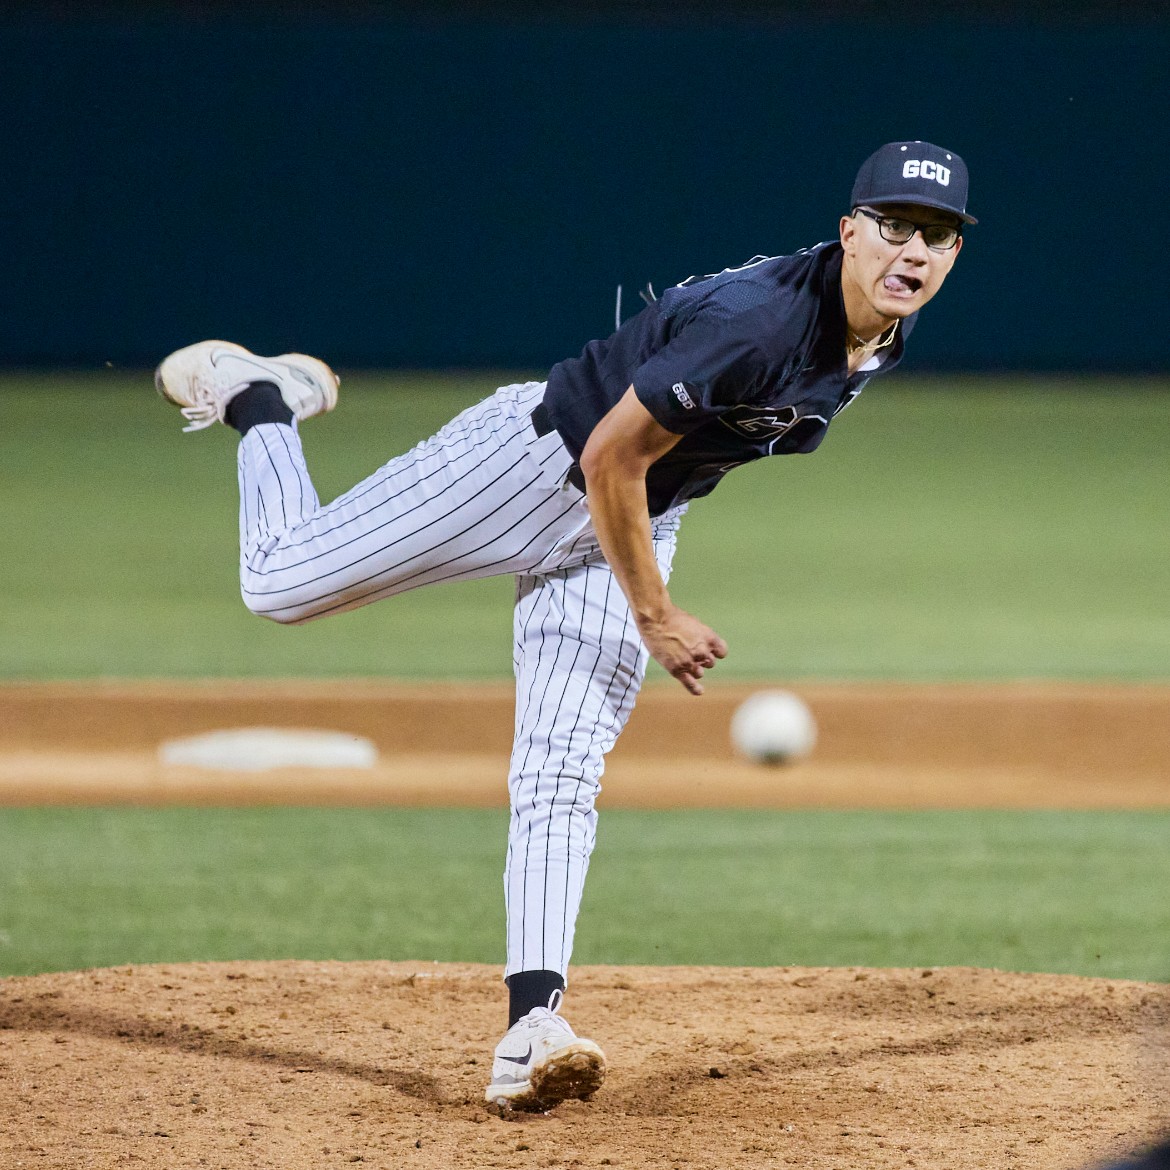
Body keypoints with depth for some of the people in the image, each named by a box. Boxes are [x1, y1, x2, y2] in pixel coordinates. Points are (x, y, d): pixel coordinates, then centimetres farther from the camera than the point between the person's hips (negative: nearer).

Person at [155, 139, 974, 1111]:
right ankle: (258, 401, 28)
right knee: (279, 583, 0)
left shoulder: (885, 333, -6)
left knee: (562, 774, -5)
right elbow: (609, 459, -27)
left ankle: (532, 1028, -14)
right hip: (536, 461, -6)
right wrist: (653, 618, -18)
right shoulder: (756, 320, -33)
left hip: (636, 519, 6)